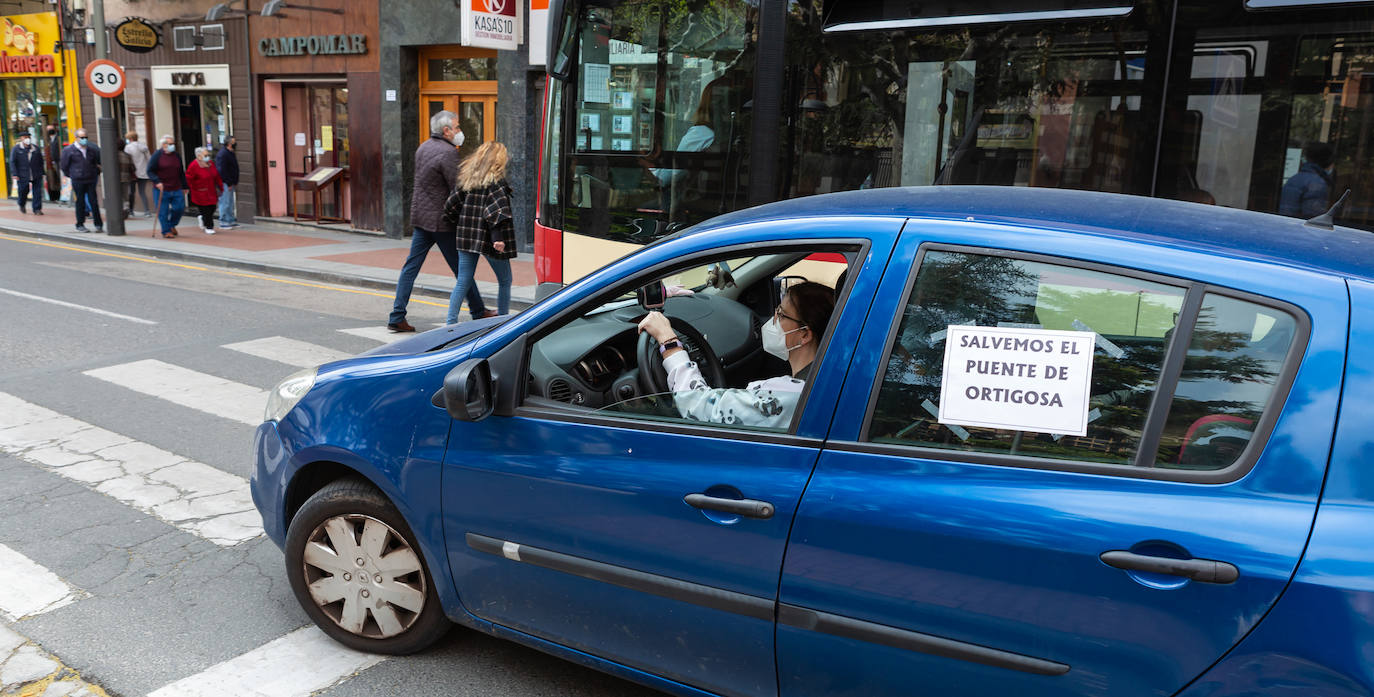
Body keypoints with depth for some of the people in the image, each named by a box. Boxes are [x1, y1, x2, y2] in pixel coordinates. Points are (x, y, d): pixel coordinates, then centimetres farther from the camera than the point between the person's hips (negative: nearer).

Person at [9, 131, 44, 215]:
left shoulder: (36, 148, 10)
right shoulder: (16, 149, 1)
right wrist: (14, 174, -10)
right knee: (23, 191, 7)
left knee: (37, 192, -4)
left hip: (36, 176, 2)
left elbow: (41, 162, 16)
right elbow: (12, 162, -1)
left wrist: (43, 173, 13)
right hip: (23, 176, -2)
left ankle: (37, 209, 2)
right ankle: (21, 205, 33)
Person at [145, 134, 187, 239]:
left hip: (176, 189, 4)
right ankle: (166, 231, 10)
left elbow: (181, 173, 19)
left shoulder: (176, 156, 12)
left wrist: (184, 187, 18)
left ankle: (172, 225, 24)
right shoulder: (157, 155, -3)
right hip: (162, 190, -4)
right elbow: (150, 171, -5)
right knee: (163, 211, -1)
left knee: (179, 208, -1)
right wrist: (157, 182, -19)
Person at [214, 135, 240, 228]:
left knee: (230, 203, 14)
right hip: (225, 183, -10)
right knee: (225, 202, -5)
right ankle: (223, 222, 0)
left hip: (230, 183, 10)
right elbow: (222, 170, -21)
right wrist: (229, 183, -20)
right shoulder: (223, 154, -16)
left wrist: (235, 182, 16)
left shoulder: (230, 153, 15)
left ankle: (231, 221, 20)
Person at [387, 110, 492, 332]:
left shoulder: (423, 147, 12)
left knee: (411, 266, 7)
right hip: (441, 219, -8)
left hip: (420, 216, 8)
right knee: (462, 268, 4)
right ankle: (478, 312, 16)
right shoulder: (448, 153, -16)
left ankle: (397, 317, 5)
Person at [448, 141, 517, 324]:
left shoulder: (465, 175, 9)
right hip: (488, 238, -6)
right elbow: (497, 209, -20)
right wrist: (499, 237, -23)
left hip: (466, 235, 6)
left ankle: (451, 321, 2)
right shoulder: (496, 181, -11)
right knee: (504, 281, 10)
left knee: (463, 281, 9)